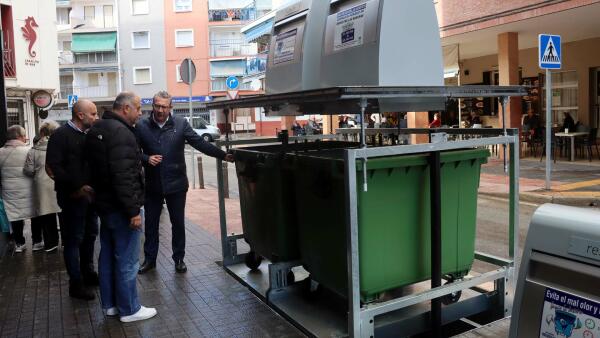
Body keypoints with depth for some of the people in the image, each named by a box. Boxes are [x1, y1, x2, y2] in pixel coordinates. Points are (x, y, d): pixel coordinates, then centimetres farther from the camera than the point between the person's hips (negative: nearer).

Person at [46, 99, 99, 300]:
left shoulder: (88, 135, 10)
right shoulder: (61, 135, -10)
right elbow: (52, 168, -17)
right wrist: (76, 187, -20)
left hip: (90, 194, 7)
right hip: (72, 196, -7)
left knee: (90, 235, 17)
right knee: (73, 239, 1)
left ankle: (88, 273, 33)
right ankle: (76, 284, 11)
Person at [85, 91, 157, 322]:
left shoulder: (96, 130, 12)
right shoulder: (121, 132, -20)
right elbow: (124, 176, -26)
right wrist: (133, 210, -23)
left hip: (104, 203, 10)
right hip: (120, 207, -10)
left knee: (108, 255, 17)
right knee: (127, 260, 0)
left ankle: (109, 304, 29)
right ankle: (129, 310, 11)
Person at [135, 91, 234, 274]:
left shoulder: (181, 124, -4)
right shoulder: (142, 126, -4)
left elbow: (200, 143, -5)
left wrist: (223, 155, -10)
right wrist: (147, 159, -17)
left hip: (176, 184, 0)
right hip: (152, 184, 1)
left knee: (178, 223, 10)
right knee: (151, 223, 13)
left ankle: (179, 259, 27)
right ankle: (149, 259, 29)